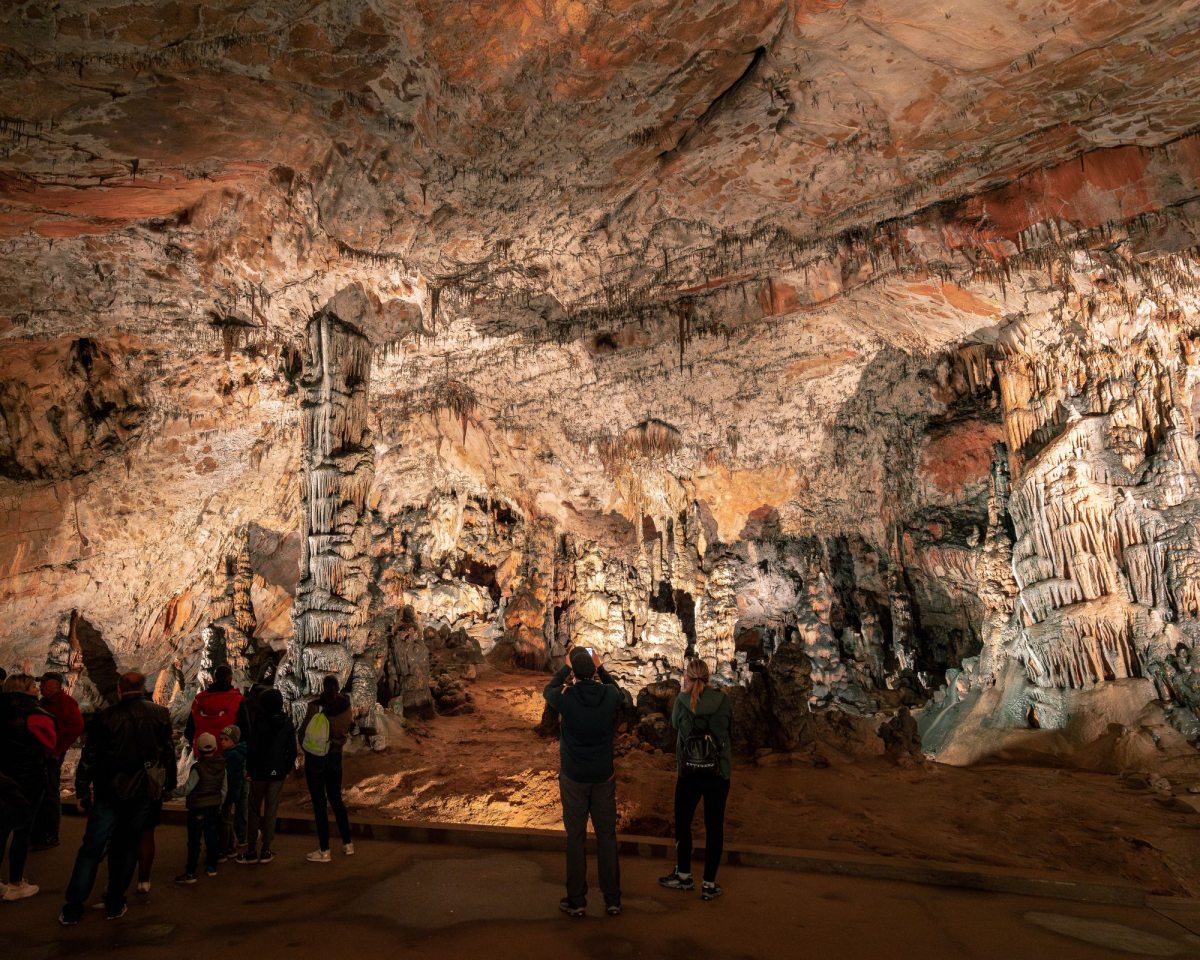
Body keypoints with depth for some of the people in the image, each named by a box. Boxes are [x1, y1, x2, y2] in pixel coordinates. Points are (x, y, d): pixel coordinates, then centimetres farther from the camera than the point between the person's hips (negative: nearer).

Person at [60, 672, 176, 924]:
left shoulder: (105, 717, -7)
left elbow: (89, 758, -4)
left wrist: (82, 792, 5)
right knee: (126, 848, 12)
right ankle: (115, 905, 17)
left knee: (91, 849, 8)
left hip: (108, 792, -1)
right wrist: (168, 785, 14)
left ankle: (72, 909, 9)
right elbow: (168, 753, 4)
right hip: (143, 794, 2)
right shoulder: (160, 715, -1)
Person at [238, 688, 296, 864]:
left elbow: (251, 749, -12)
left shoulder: (259, 723, -12)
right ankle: (265, 851, 11)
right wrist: (287, 769, 10)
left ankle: (251, 851, 13)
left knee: (254, 810, 10)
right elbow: (292, 749, -1)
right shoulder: (287, 723, -4)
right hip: (278, 772, 2)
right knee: (271, 811, 8)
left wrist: (249, 770, 0)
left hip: (259, 772, -2)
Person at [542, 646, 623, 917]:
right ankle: (612, 900, 18)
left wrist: (566, 667, 14)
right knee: (607, 837, 11)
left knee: (576, 838, 9)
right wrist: (600, 668, 18)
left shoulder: (566, 697, -16)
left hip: (573, 778, -2)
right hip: (604, 776, 2)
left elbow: (548, 690, 8)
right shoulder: (610, 695, -11)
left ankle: (576, 901, 17)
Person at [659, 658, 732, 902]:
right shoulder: (722, 700, -6)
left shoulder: (682, 700, -9)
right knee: (714, 827, 9)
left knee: (683, 822, 17)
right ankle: (709, 885, 15)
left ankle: (683, 876, 29)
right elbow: (729, 727, 8)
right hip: (718, 773, 1)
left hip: (689, 772, -1)